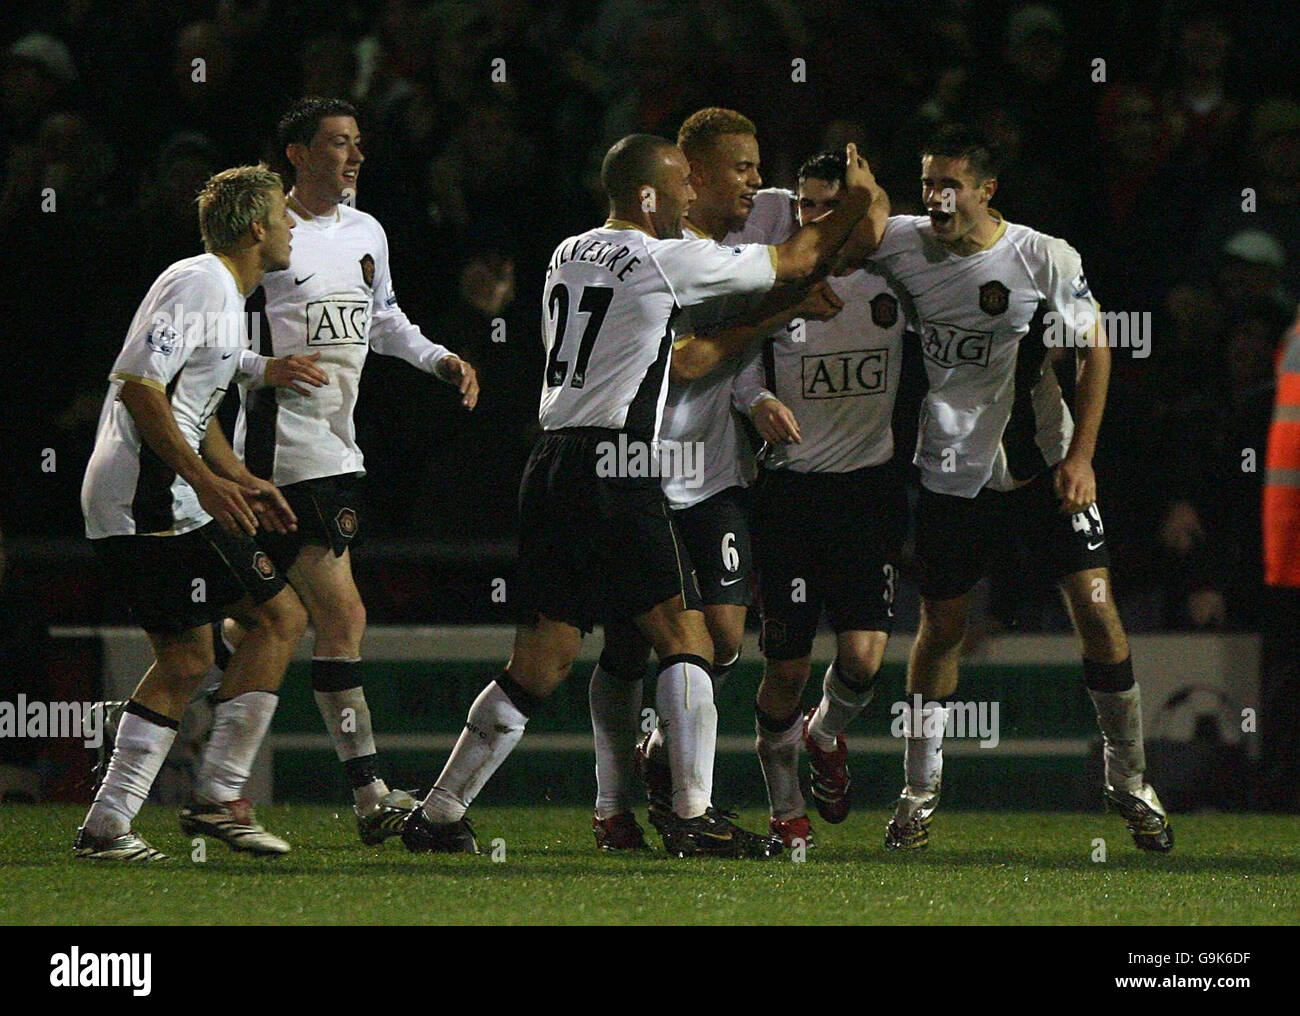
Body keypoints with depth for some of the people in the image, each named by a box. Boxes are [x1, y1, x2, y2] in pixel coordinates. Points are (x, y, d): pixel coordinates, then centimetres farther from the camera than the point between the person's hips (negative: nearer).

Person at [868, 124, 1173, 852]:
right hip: (952, 468, 2)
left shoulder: (1047, 261, -10)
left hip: (1042, 462, -2)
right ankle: (920, 793, 18)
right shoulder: (900, 245, -5)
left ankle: (1129, 781, 7)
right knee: (941, 628, 5)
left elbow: (1095, 350, -2)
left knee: (1097, 608, -8)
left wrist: (1080, 456, -9)